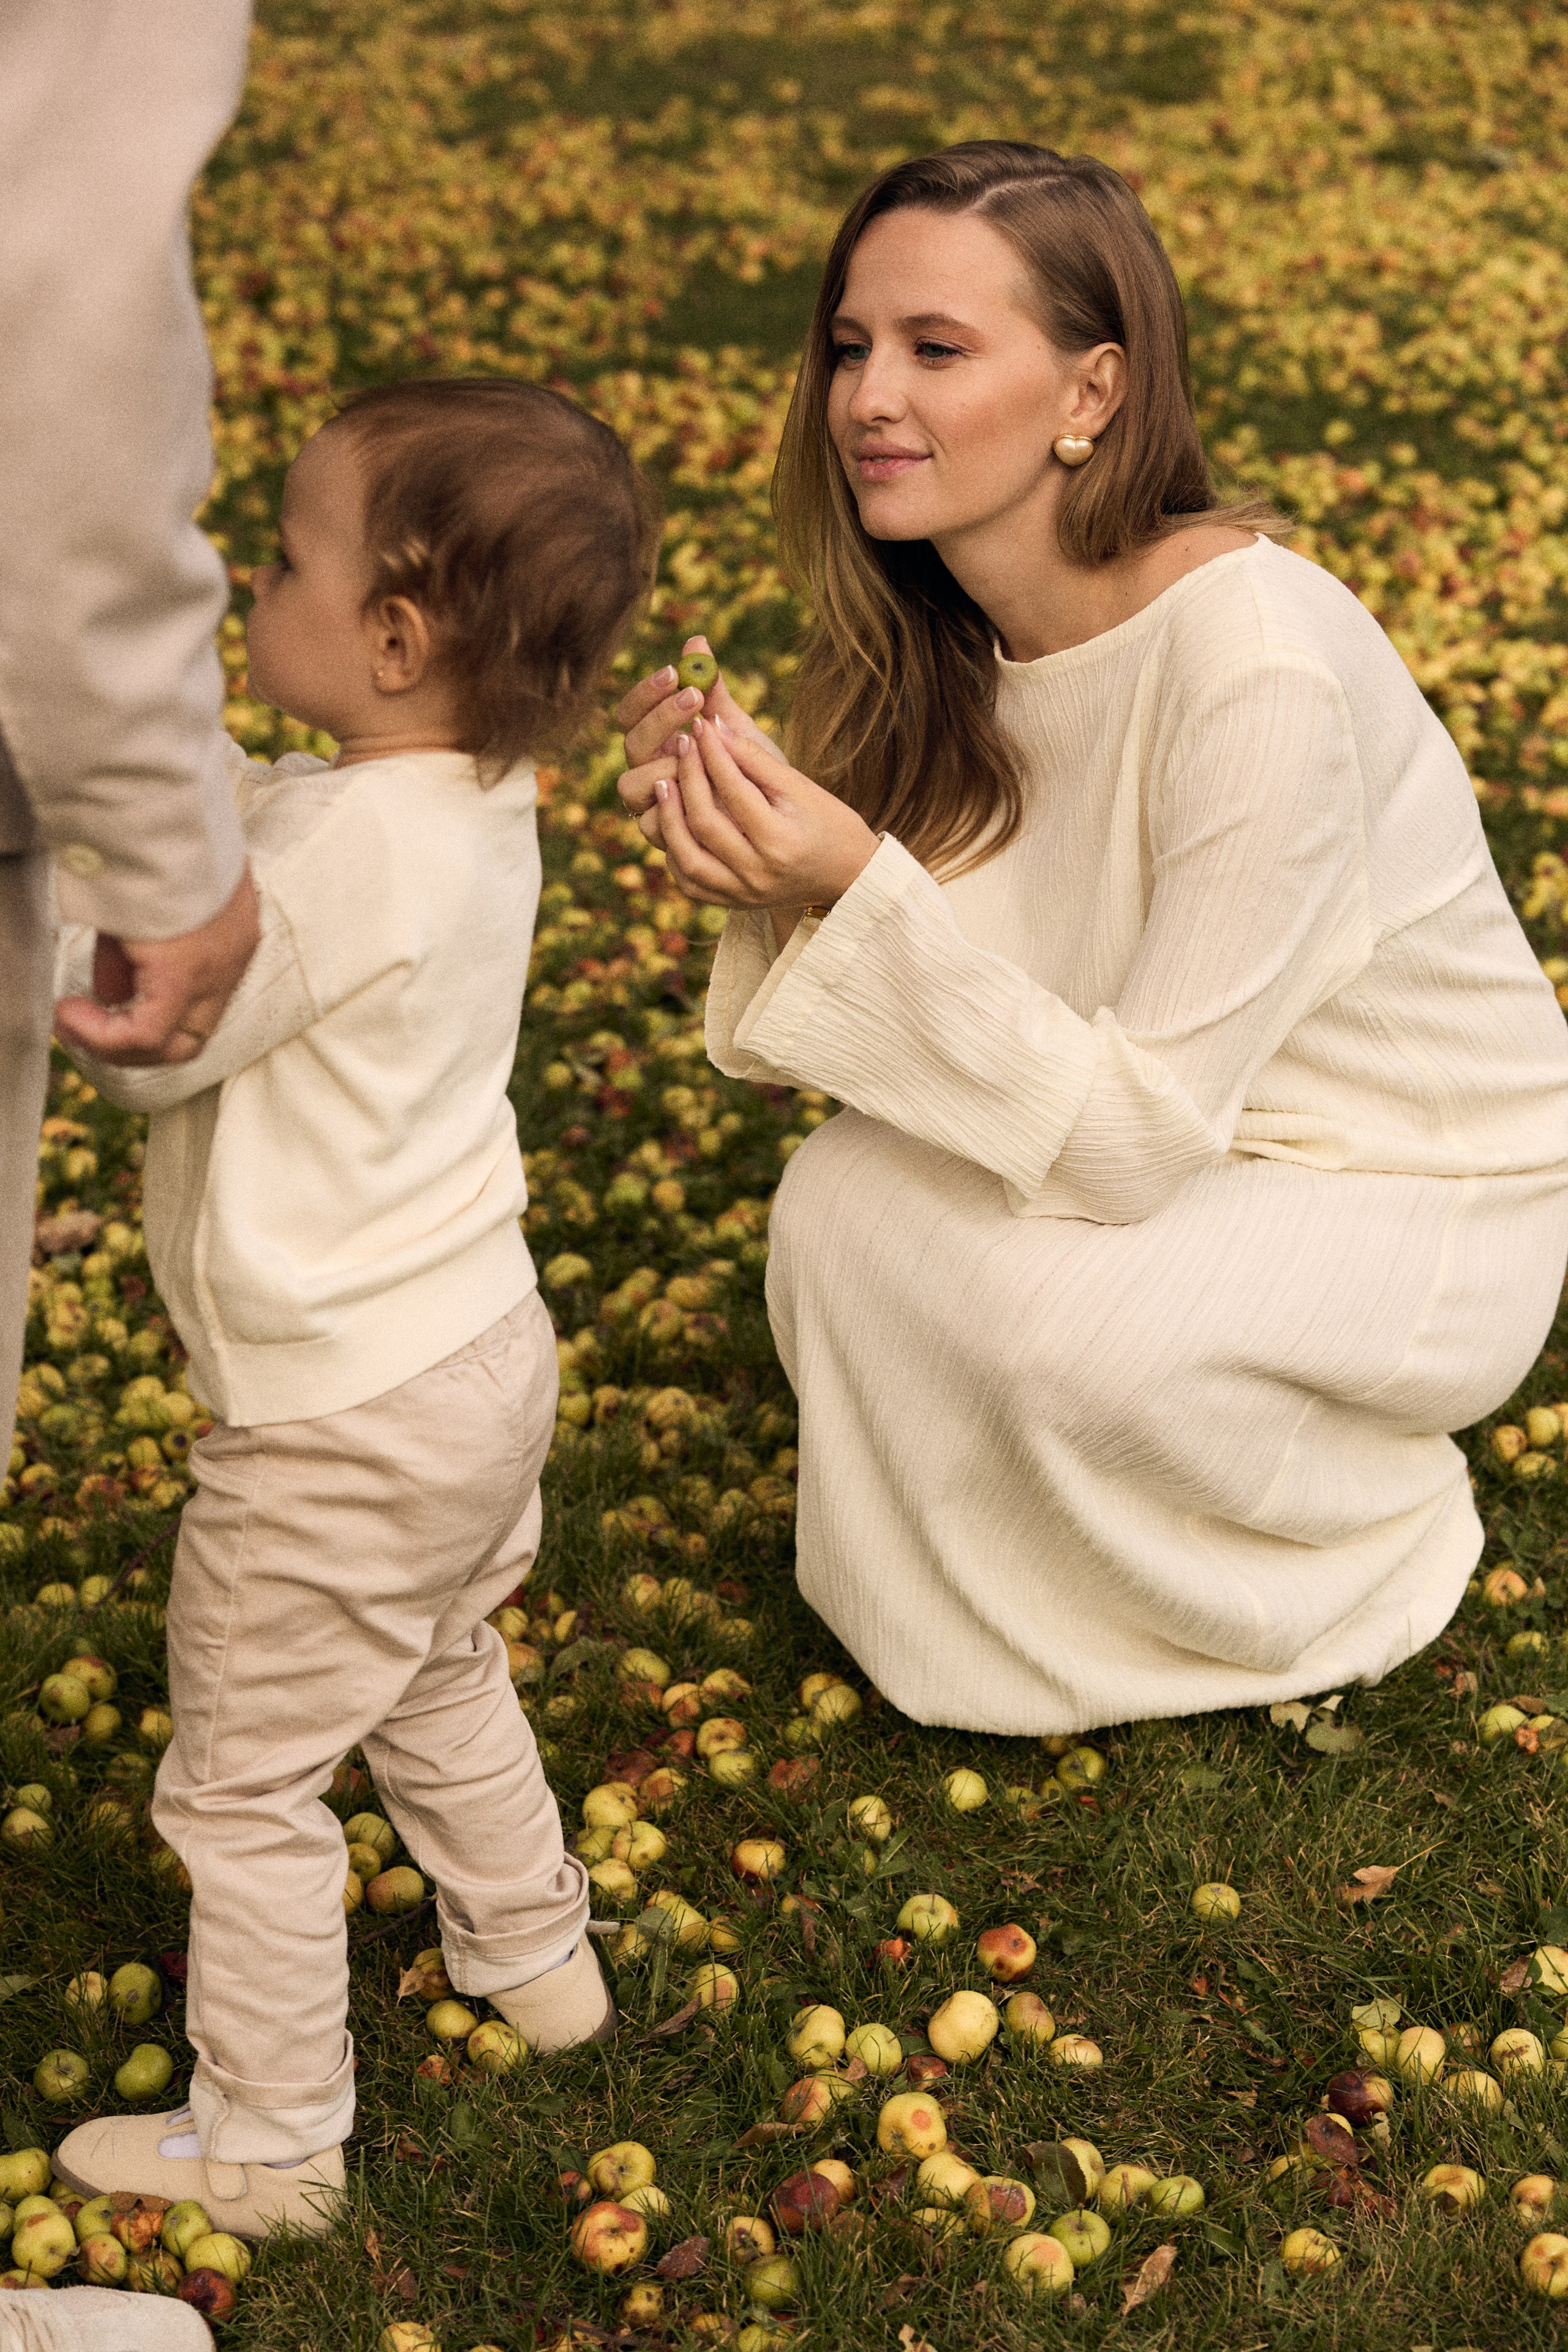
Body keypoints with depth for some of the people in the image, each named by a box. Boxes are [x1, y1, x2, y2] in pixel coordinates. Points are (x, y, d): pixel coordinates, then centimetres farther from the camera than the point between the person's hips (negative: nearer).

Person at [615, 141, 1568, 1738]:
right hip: (1195, 1146, 6)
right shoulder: (942, 632, -8)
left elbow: (1138, 1137, -29)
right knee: (842, 1205, -18)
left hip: (1427, 1204, -6)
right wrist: (773, 868, -24)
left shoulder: (1256, 663, -31)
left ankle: (1363, 1533, 2)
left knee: (1054, 1308, -31)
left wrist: (859, 885, -36)